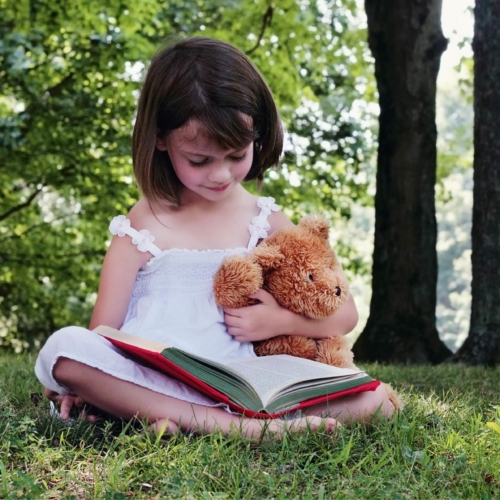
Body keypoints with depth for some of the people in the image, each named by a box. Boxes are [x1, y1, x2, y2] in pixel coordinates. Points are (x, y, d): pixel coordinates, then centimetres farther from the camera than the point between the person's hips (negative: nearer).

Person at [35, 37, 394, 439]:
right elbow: (104, 330, 0)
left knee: (373, 400, -16)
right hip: (149, 383, -2)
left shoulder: (264, 221, 9)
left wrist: (280, 321, -5)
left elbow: (344, 316, 11)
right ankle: (233, 427, -32)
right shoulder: (144, 225, 4)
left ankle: (193, 423, -26)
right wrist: (82, 382, -18)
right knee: (62, 348, -30)